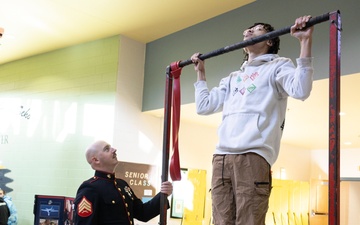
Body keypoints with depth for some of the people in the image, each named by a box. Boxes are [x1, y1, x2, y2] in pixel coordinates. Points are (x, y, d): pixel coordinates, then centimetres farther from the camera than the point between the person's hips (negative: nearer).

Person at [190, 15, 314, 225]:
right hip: (221, 157, 6)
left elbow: (300, 90, -9)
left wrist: (306, 41, -11)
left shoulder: (277, 66, 12)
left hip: (253, 156, -6)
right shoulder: (233, 78, 31)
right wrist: (201, 73, 35)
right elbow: (204, 106, 30)